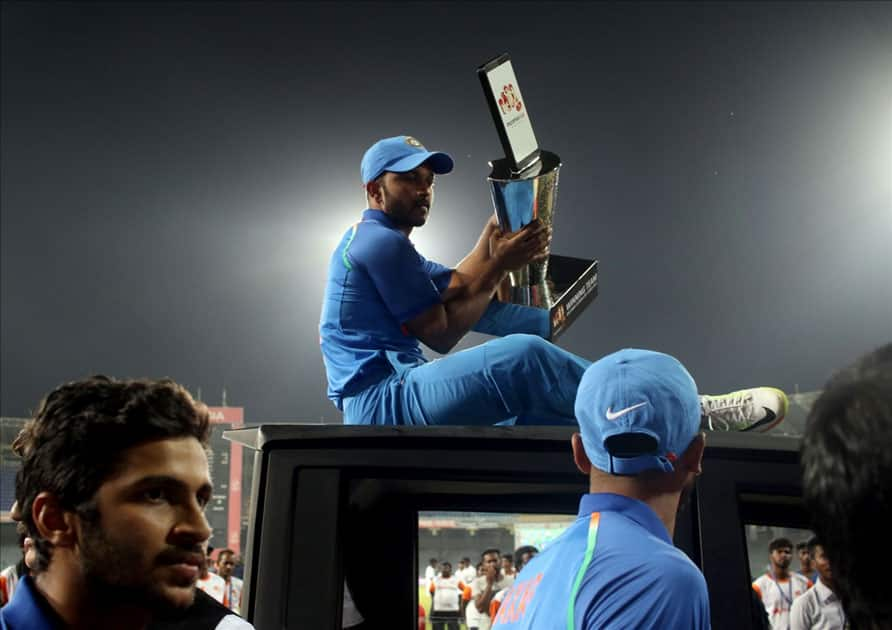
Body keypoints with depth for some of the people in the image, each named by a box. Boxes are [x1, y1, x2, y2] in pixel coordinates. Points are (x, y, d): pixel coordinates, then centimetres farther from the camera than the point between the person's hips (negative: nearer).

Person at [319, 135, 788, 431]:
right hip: (385, 398, -12)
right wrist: (499, 265, -6)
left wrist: (492, 243, 3)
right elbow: (442, 335, -10)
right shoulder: (381, 241, -9)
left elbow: (452, 289, 15)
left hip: (376, 407, 12)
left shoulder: (369, 240, 24)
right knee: (523, 356, -29)